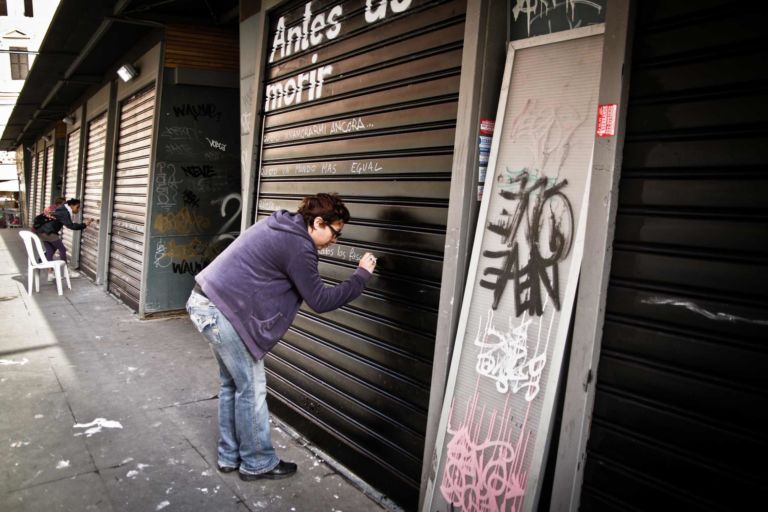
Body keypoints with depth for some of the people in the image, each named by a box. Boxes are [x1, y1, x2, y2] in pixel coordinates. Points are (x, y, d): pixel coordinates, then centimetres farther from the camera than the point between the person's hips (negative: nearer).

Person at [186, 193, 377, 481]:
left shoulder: (280, 224, 11)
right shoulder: (298, 246, -17)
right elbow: (320, 301, -11)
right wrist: (362, 276, -4)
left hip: (205, 302, 10)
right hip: (222, 311, -10)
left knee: (232, 384, 18)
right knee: (251, 389, 3)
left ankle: (230, 457, 31)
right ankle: (258, 463, 17)